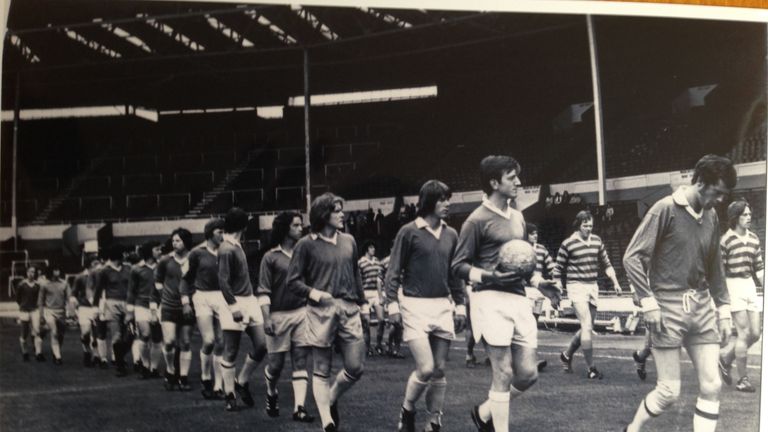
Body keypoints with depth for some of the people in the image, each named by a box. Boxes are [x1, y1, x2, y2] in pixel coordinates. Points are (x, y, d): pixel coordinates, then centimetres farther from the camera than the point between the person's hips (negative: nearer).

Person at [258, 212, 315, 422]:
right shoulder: (271, 257, -2)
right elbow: (263, 292, -5)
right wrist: (266, 318, -13)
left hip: (302, 312, 3)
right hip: (279, 315, -3)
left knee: (300, 361, -3)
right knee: (275, 363, 5)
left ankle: (299, 408, -4)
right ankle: (271, 395, 34)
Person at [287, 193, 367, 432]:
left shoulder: (348, 241, 11)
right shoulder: (307, 245, -2)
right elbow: (293, 281, -1)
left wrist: (362, 301, 16)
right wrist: (314, 293, -16)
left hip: (349, 309, 4)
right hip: (321, 310, -4)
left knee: (355, 368, 1)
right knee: (321, 371, 2)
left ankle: (332, 399, 29)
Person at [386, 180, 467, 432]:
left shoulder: (451, 235, 10)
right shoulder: (409, 232, -5)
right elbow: (394, 271, -3)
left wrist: (460, 304, 12)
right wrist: (392, 302, -10)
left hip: (443, 306, 5)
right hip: (415, 306, -5)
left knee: (439, 370, 6)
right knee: (426, 369, -11)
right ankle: (407, 411, 15)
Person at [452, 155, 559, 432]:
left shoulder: (517, 217, 17)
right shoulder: (478, 220, -6)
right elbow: (458, 265, -7)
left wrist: (538, 283, 12)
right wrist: (490, 277, -21)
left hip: (519, 300, 7)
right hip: (492, 301, -7)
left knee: (528, 373, 6)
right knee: (504, 374, -5)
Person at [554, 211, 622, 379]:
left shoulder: (597, 241, 9)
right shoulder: (568, 244, -7)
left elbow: (606, 264, 18)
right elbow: (558, 270, -2)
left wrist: (615, 282, 10)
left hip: (593, 286, 6)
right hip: (576, 286, -6)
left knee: (587, 327, 10)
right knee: (587, 325, -12)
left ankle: (567, 354, 31)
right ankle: (591, 368, -7)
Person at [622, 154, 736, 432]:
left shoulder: (711, 217, 10)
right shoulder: (666, 209, -10)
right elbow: (632, 257, -11)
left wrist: (724, 308, 14)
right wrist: (648, 301, -16)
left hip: (701, 307, 6)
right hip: (669, 307, -6)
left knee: (711, 386, 1)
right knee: (669, 391, -3)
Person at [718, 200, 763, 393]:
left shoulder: (754, 239, 9)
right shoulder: (726, 240, -11)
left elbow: (759, 268, 15)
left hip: (750, 285, 7)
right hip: (733, 285, -7)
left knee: (755, 334, 6)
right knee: (744, 333, -6)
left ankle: (726, 358, 29)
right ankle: (742, 379, 5)